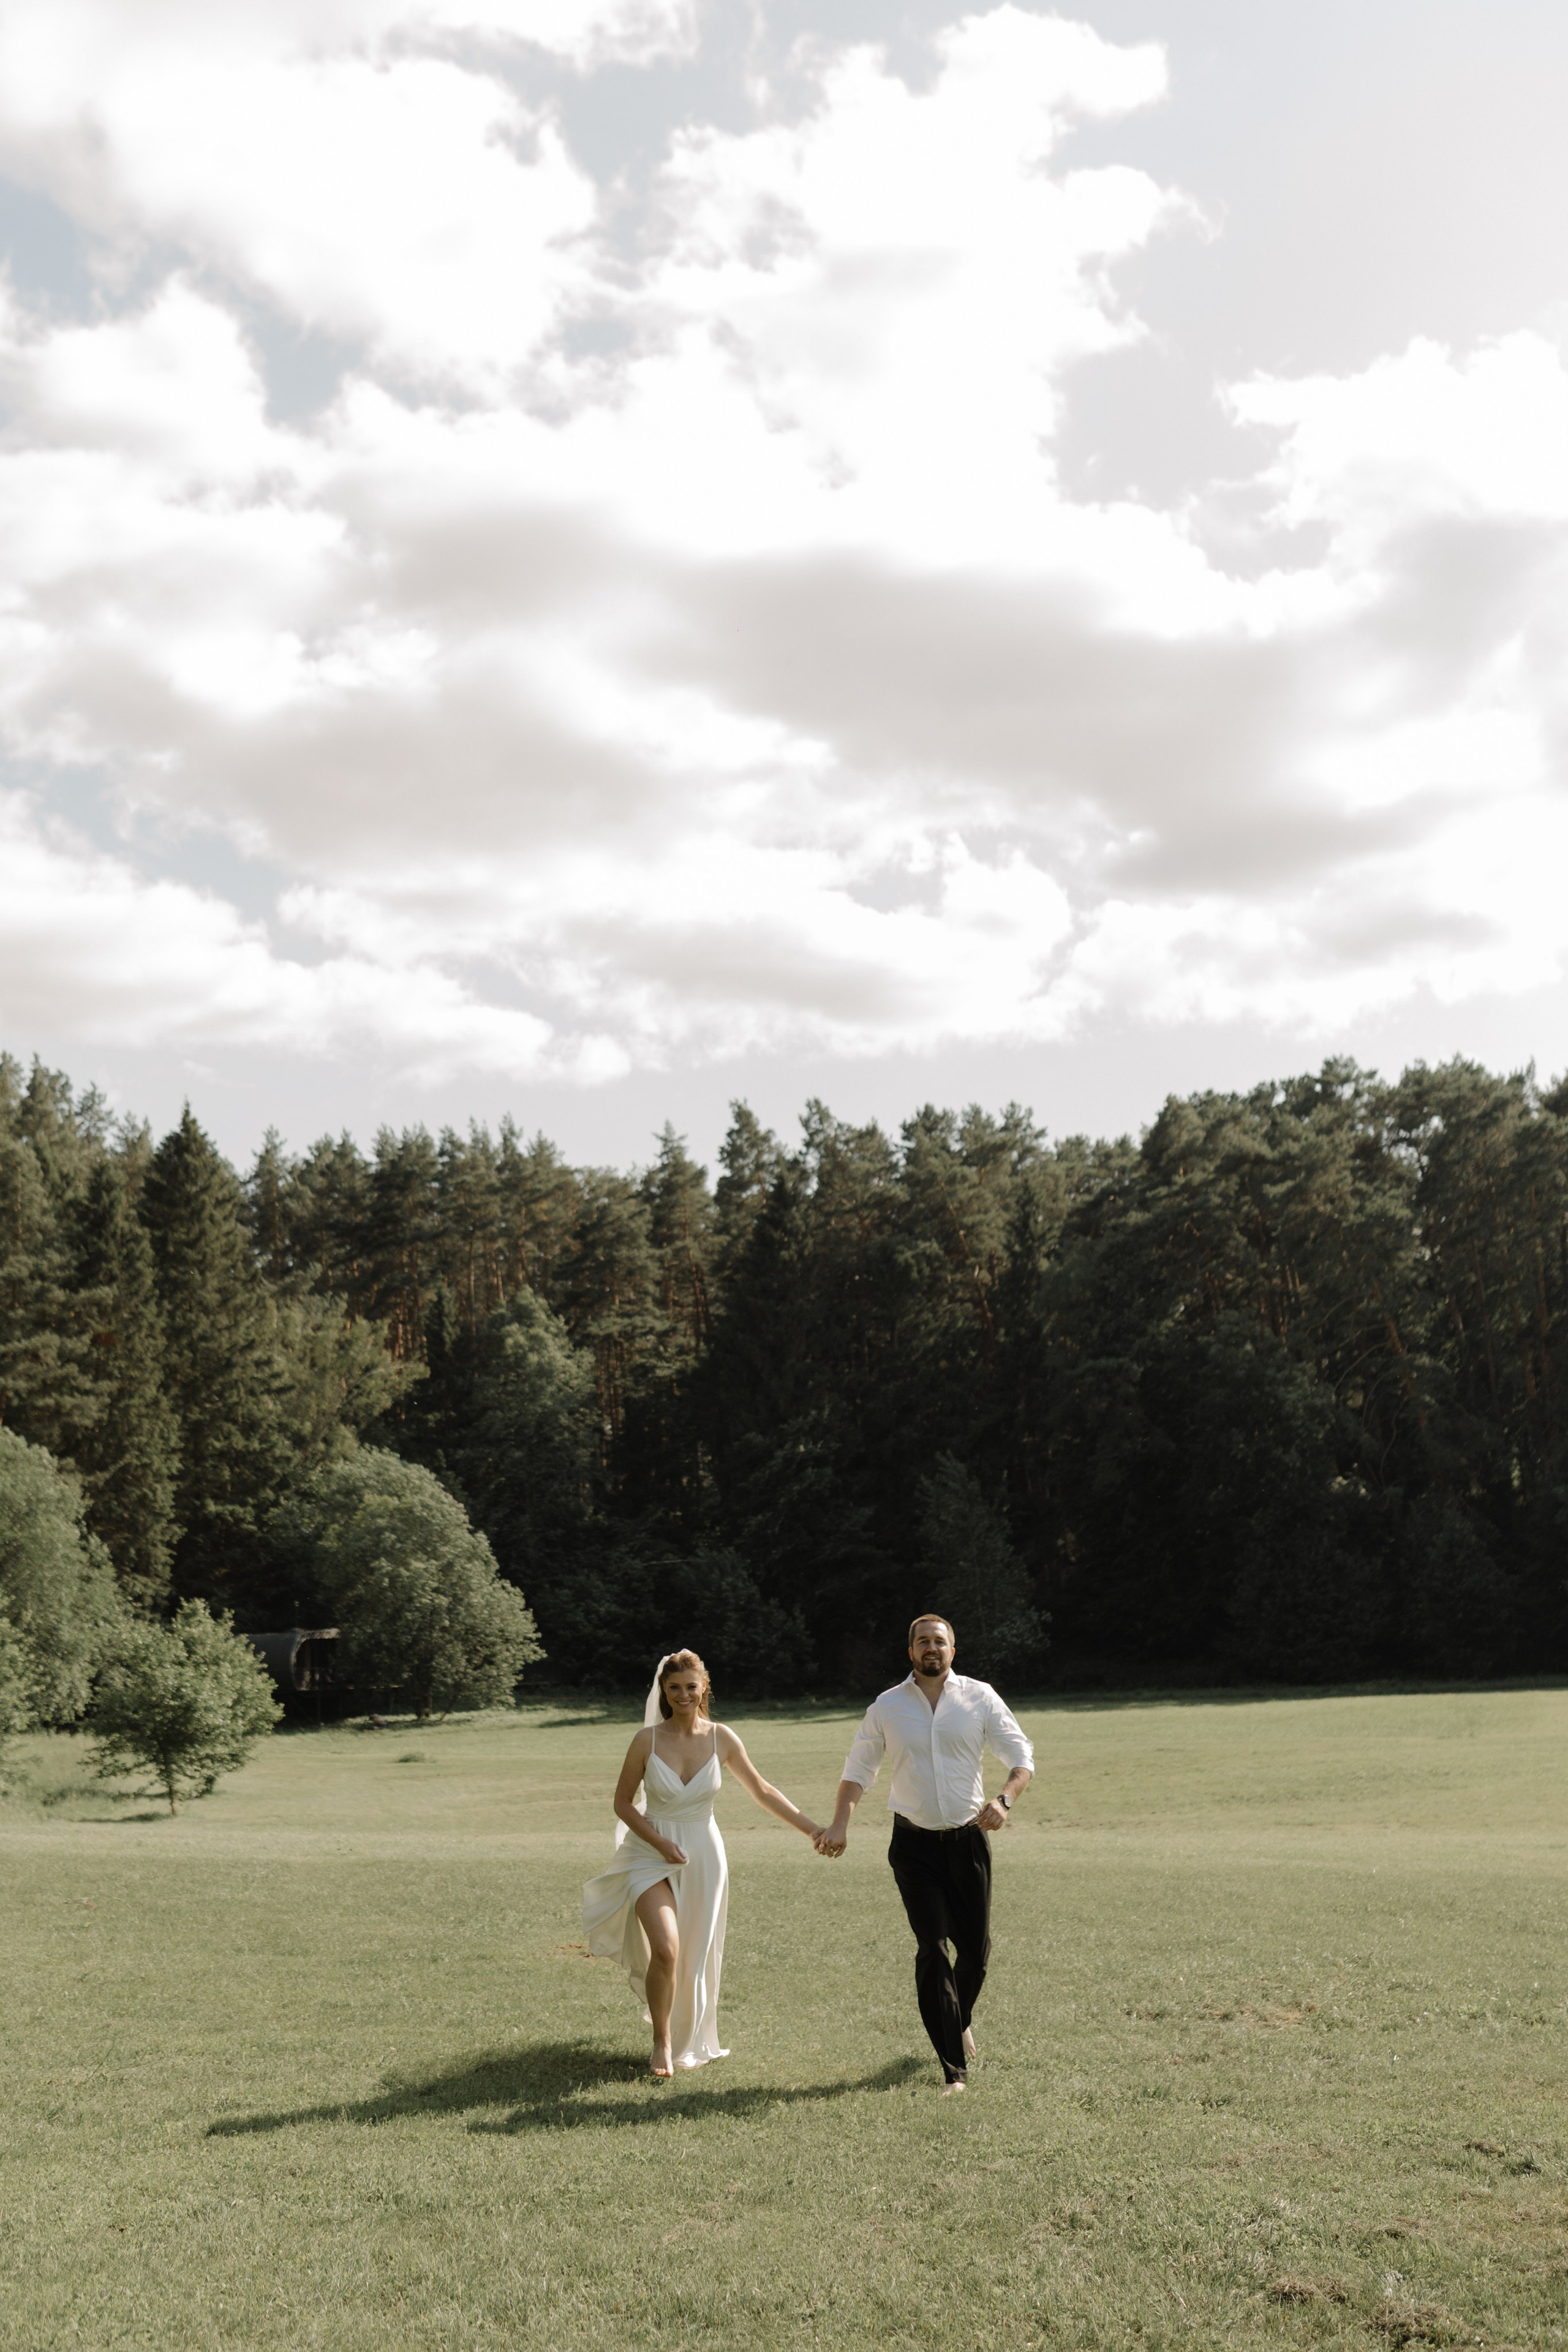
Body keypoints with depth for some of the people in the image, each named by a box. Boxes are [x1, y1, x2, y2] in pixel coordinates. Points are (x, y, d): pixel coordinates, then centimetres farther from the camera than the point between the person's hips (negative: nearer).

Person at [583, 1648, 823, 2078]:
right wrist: (660, 1843, -13)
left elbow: (762, 1791, 6)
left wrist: (813, 1831, 4)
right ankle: (662, 2044, 1)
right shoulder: (648, 1740, -9)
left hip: (703, 1856, 2)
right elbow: (623, 1803, 0)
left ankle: (689, 2041, 33)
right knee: (666, 1949, -19)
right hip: (653, 1854, -2)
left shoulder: (721, 1738, -3)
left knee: (696, 1957, 8)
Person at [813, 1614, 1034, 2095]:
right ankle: (954, 2069, -5)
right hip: (915, 1844, -1)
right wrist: (839, 1826, -2)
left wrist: (1004, 1800, -19)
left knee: (976, 1948, 7)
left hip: (968, 1840, 1)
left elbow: (1021, 1758, 1)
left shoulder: (980, 1698, 1)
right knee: (933, 1947, -10)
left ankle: (960, 2021, 39)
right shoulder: (886, 1707, 3)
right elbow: (858, 1769, 12)